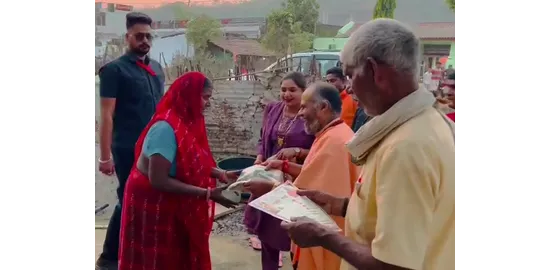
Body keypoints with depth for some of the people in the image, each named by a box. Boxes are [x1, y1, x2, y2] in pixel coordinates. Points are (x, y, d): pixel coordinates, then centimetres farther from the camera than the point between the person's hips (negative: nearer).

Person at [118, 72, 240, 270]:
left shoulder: (187, 122, 1)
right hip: (152, 206, -8)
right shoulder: (166, 128, -27)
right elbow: (158, 180, -29)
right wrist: (208, 193, -28)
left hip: (173, 206, 8)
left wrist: (220, 174, -5)